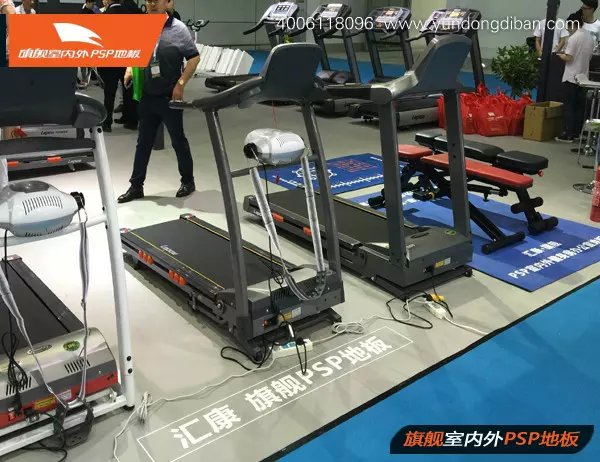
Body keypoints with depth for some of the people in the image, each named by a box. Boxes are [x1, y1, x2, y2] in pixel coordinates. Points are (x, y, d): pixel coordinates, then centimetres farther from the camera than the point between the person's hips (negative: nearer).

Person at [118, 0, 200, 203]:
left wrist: (180, 84, -14)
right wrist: (129, 69, -1)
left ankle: (188, 181, 23)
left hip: (170, 96, -4)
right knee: (143, 142, 10)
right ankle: (136, 186, 18)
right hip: (147, 96, 4)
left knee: (178, 140, 7)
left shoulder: (178, 29, -6)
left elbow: (194, 58, -7)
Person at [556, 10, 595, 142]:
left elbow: (568, 58, -16)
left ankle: (568, 135, -3)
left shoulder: (574, 38, -14)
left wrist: (560, 55, 4)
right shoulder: (591, 37, 8)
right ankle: (577, 133, 16)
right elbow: (589, 56, 15)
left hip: (571, 77, -7)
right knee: (580, 106, 11)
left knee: (569, 106, -2)